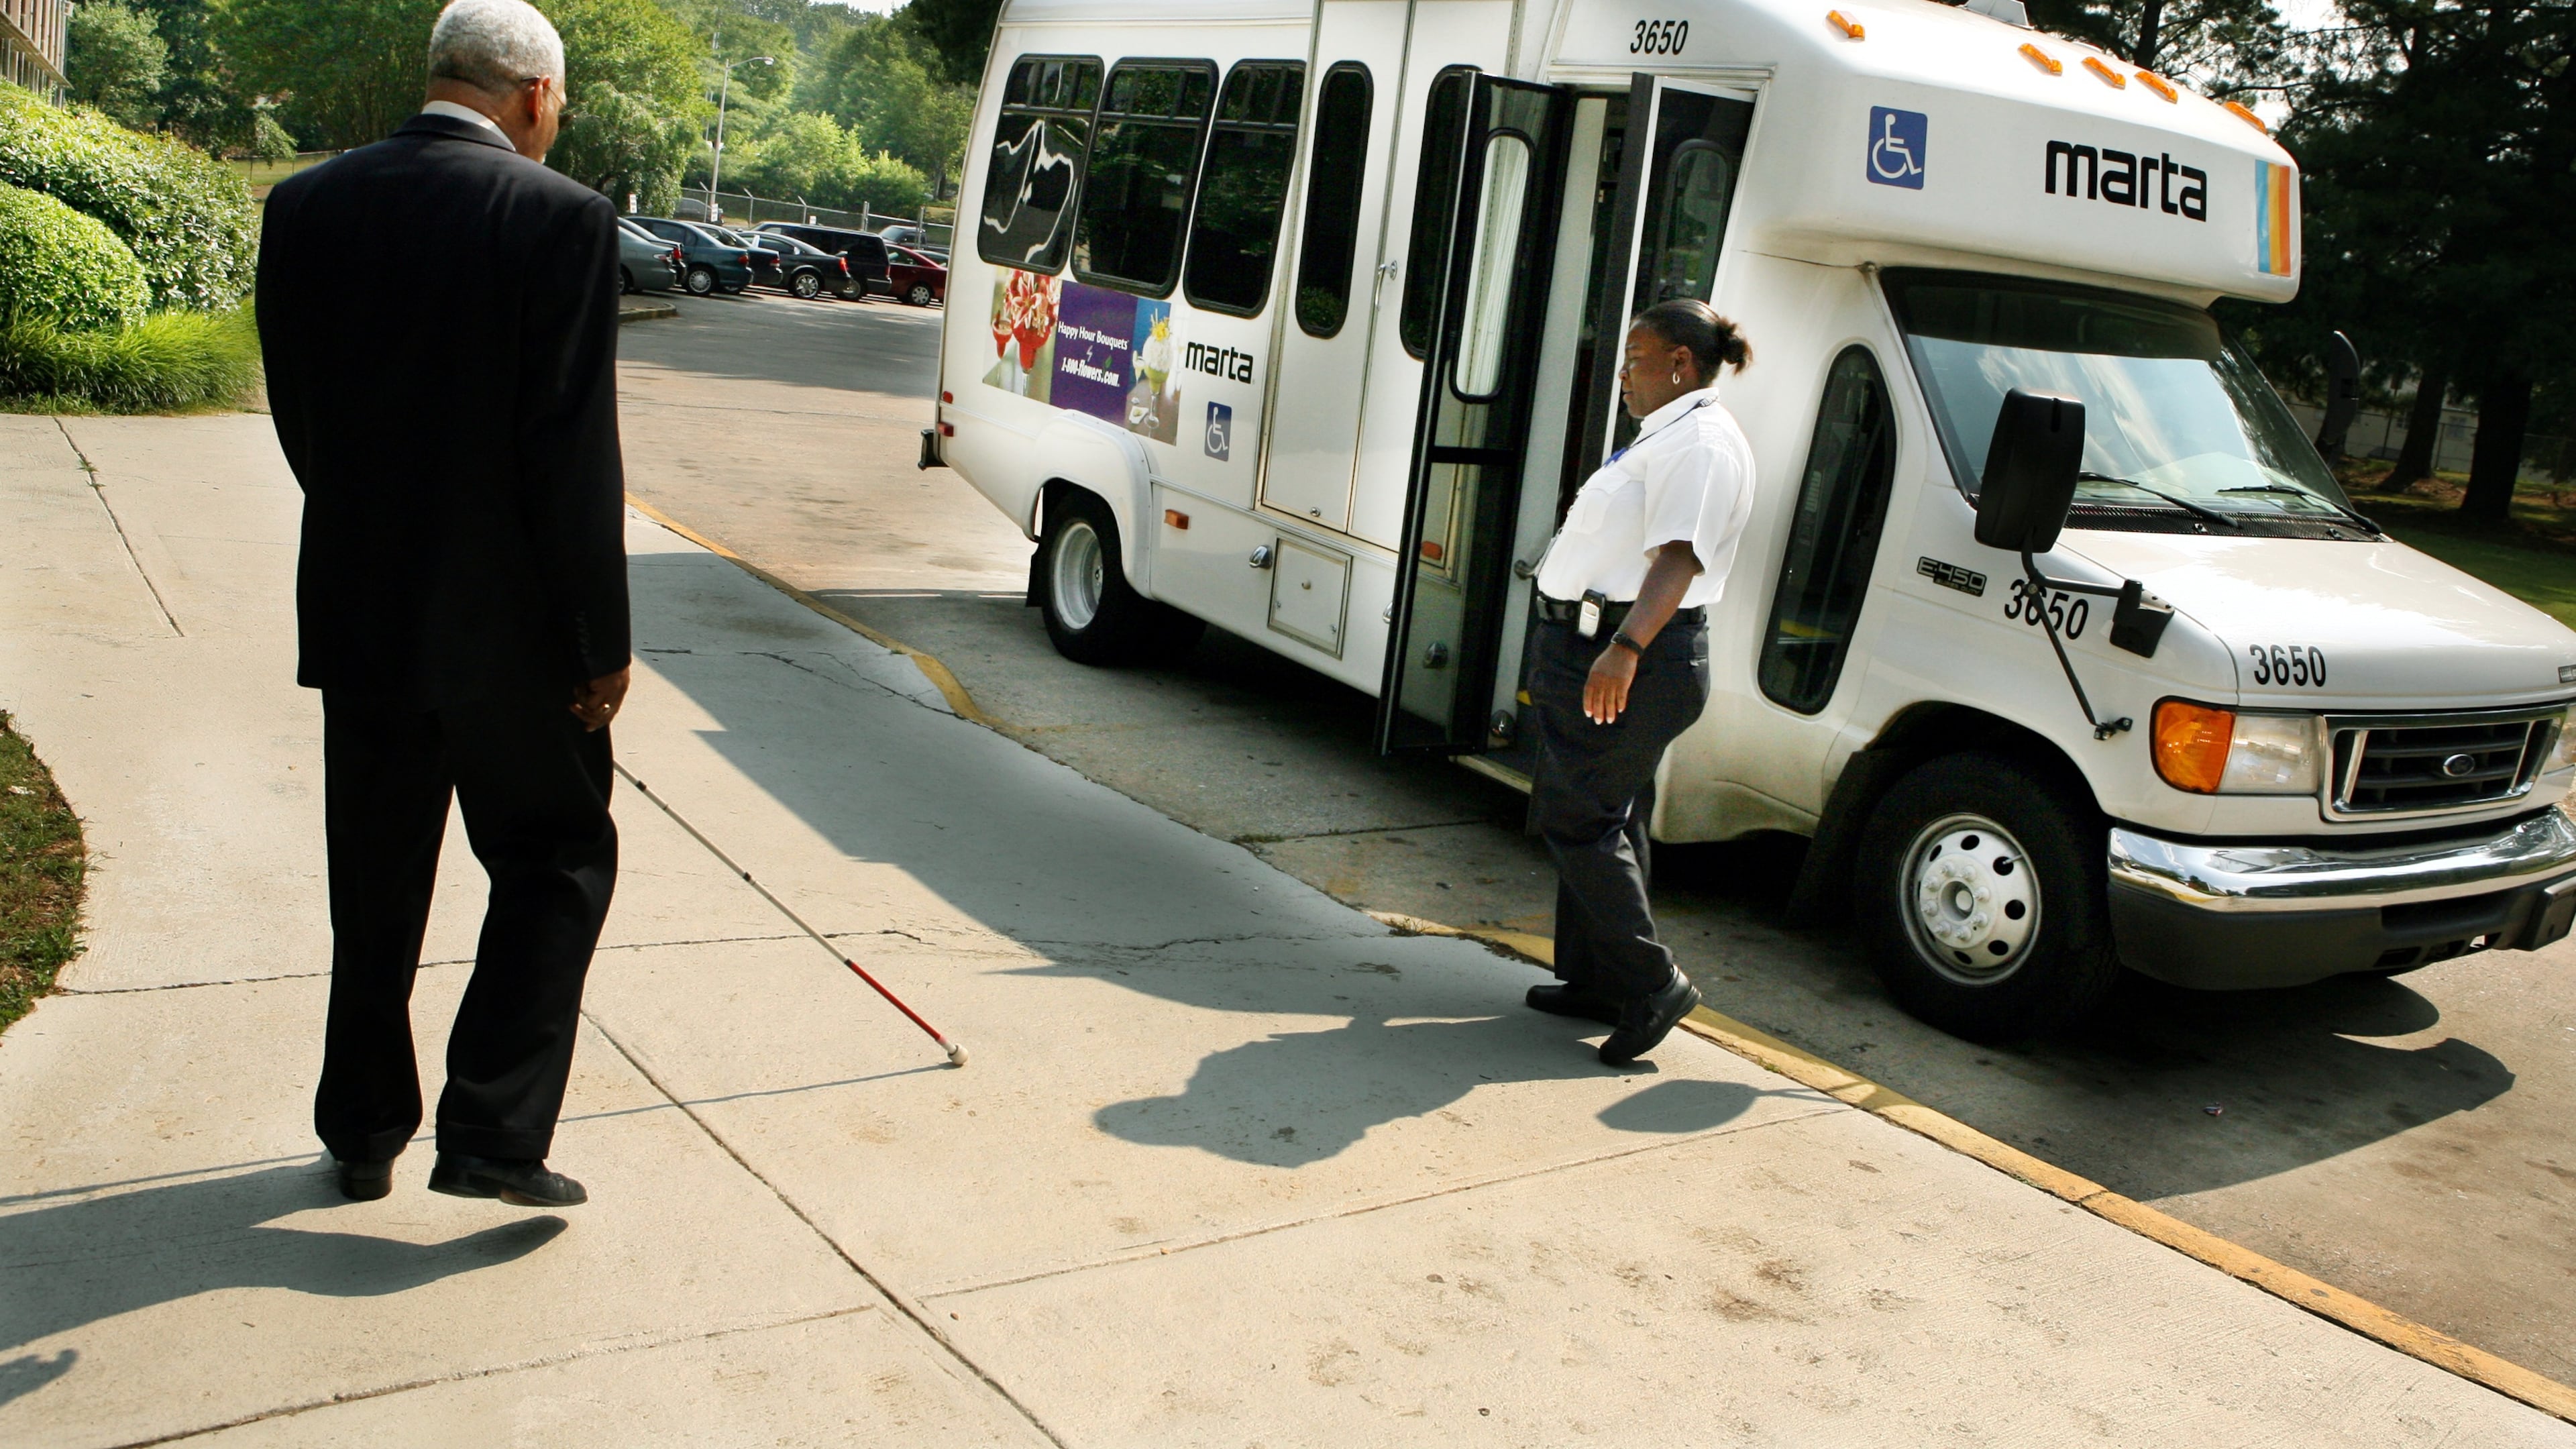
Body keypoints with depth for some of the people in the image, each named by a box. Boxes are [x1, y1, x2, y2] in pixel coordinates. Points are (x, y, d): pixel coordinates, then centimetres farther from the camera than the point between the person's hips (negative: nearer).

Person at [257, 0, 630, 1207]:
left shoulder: (304, 206, 2)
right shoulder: (560, 217, -14)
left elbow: (297, 416, 8)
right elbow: (573, 454, -16)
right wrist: (600, 641, -10)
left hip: (357, 617, 5)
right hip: (504, 624, -5)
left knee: (374, 883, 18)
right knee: (557, 862, 12)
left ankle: (363, 1132, 30)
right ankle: (493, 1136, 6)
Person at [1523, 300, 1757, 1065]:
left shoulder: (1700, 442, -14)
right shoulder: (1665, 435, 21)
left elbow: (1678, 558, -28)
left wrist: (1625, 649, -40)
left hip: (1632, 664, -11)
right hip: (1592, 653, 11)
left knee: (1578, 819, -9)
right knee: (1600, 822, 14)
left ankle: (1652, 983, -3)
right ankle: (1595, 980, 22)